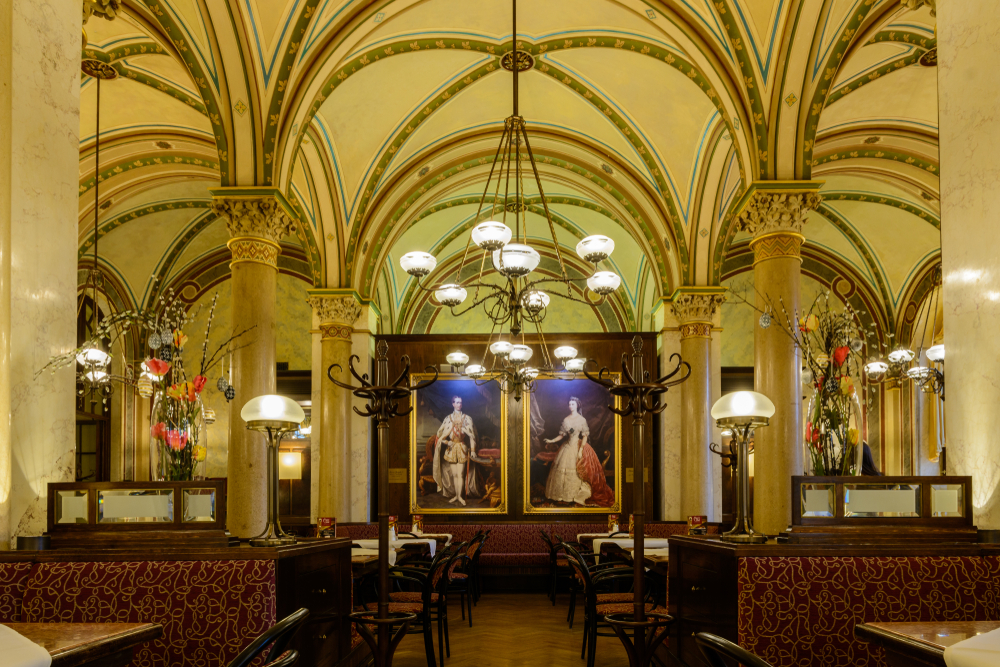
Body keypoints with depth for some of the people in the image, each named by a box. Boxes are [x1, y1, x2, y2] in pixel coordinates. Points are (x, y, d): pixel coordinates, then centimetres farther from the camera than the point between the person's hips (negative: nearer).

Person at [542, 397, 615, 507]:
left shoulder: (581, 419, -5)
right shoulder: (566, 419, 7)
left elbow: (585, 436, -8)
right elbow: (562, 435, 12)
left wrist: (581, 450, -16)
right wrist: (551, 441, 4)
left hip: (579, 446, -4)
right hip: (568, 447, 4)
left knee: (578, 472, -5)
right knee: (563, 470, 2)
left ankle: (579, 495, 3)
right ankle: (565, 495, 12)